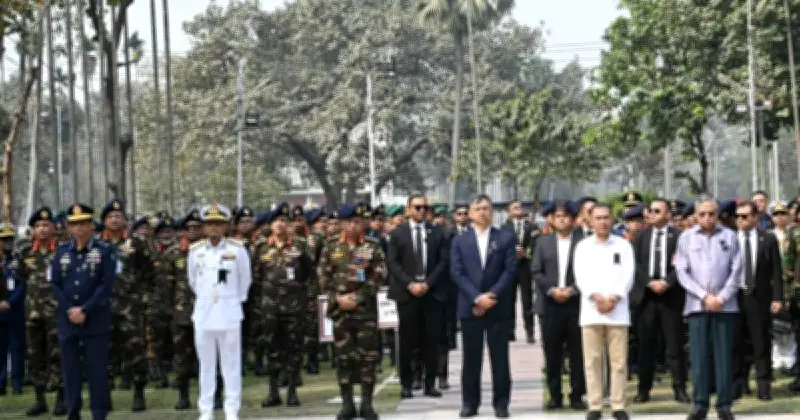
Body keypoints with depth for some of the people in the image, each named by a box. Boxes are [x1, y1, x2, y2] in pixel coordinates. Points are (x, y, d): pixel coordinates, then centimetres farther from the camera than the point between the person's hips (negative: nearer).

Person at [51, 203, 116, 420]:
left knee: (97, 369, -2)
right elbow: (55, 285, 6)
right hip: (67, 321, 3)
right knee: (70, 368, 5)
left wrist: (84, 310, -14)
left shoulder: (105, 251, -1)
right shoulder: (61, 252, 10)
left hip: (96, 321, -3)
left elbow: (106, 285, -8)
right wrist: (70, 310, -9)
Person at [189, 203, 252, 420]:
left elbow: (245, 279, 8)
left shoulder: (237, 250, -6)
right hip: (203, 313, 2)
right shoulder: (195, 251, 2)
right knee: (206, 363, 7)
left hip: (229, 314, -2)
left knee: (231, 363, 2)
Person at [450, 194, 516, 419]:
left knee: (499, 357, 1)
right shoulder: (460, 241, 8)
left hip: (498, 306, -1)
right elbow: (457, 274, -1)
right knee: (471, 358, 4)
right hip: (470, 306, 1)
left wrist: (491, 295, -13)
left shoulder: (506, 238, 5)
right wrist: (477, 297, -13)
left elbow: (510, 270, -2)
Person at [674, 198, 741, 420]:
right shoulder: (686, 237, 6)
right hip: (696, 305, 0)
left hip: (725, 305, 0)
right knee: (698, 355, -2)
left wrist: (722, 297, -8)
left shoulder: (729, 236, 5)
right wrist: (705, 296, -7)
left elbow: (736, 271, 2)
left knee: (724, 355, 1)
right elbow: (682, 272, 2)